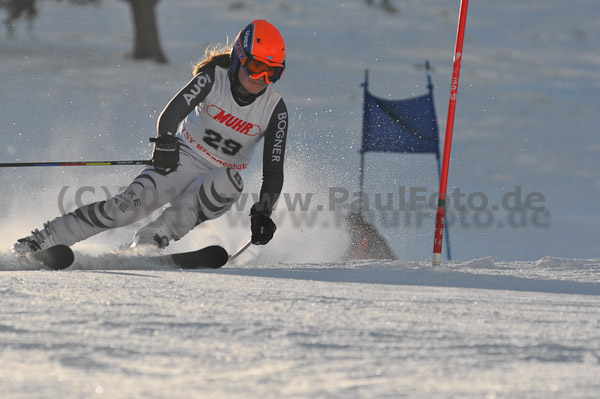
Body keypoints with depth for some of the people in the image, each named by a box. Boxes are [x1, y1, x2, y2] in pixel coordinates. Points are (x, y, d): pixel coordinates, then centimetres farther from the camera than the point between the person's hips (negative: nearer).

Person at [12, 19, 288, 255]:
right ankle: (42, 240, -22)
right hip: (183, 159, -1)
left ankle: (148, 241, -34)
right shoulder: (214, 77, -12)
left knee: (230, 182, -35)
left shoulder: (275, 109, -8)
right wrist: (165, 142, -47)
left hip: (212, 189, 1)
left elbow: (273, 171, -8)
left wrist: (262, 213, -24)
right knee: (135, 202, -27)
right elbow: (173, 111, -27)